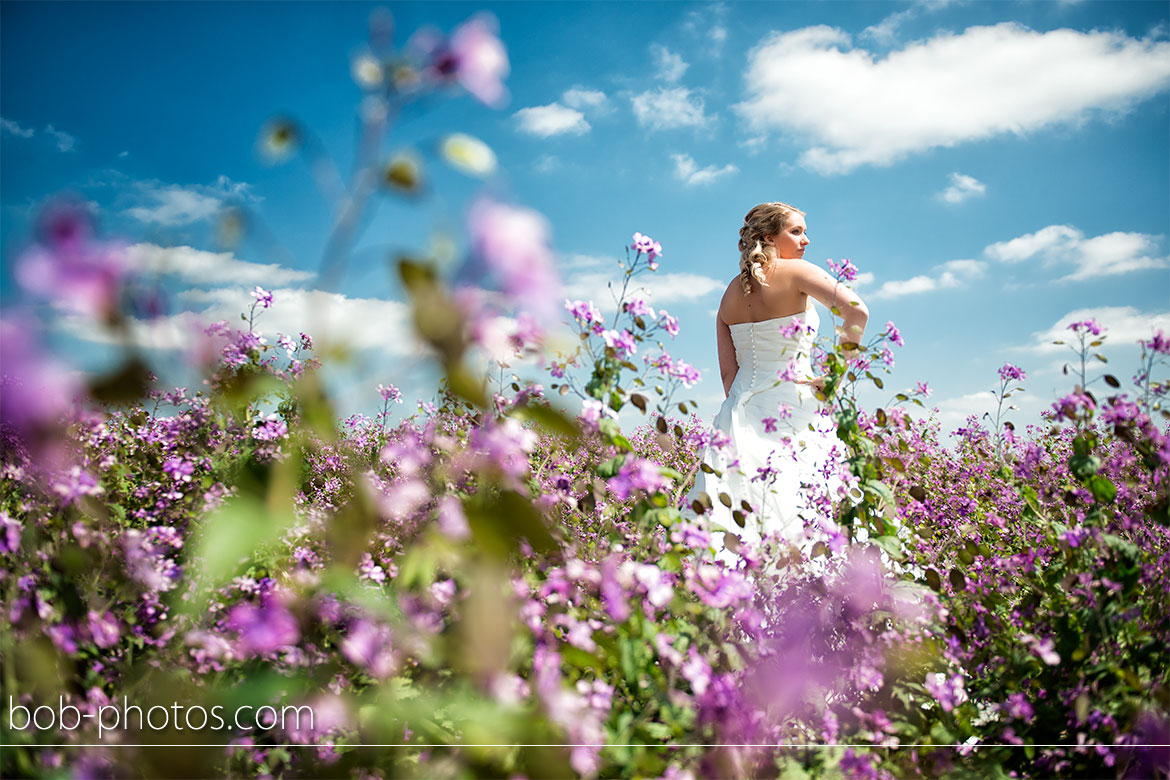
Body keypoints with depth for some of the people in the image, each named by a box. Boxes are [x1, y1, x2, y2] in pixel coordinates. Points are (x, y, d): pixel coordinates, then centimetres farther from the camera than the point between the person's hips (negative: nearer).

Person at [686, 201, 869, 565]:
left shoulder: (731, 294, 13)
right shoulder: (795, 272, -3)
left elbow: (728, 372, 10)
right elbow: (856, 310, -17)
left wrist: (741, 409, 15)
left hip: (743, 409, 5)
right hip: (792, 404, -5)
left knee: (733, 512, 0)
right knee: (793, 516, -4)